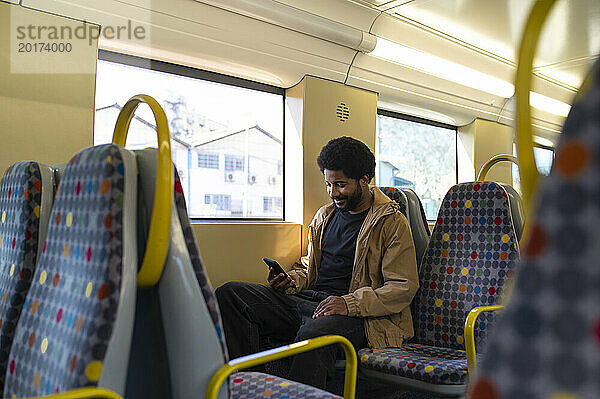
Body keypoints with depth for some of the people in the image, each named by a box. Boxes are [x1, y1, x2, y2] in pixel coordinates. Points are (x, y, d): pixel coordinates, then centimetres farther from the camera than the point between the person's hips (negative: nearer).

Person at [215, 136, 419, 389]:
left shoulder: (392, 222, 1)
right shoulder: (324, 215, 22)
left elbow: (404, 287, -5)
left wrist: (349, 302, -19)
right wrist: (292, 281, 7)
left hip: (356, 314, -6)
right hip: (305, 302, 7)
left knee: (313, 335, -42)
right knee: (230, 294, -15)